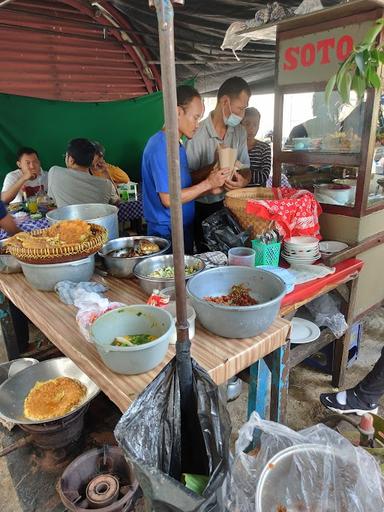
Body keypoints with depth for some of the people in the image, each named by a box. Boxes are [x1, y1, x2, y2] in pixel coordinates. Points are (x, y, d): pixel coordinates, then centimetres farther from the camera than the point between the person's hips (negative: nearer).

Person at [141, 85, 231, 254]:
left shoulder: (179, 145, 12)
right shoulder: (160, 146, -18)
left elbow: (184, 190, 11)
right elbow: (168, 199, -22)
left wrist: (210, 186, -4)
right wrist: (207, 183, -17)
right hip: (167, 233, -9)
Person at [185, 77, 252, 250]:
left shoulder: (240, 132, 4)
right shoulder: (197, 133, -16)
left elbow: (246, 169, 5)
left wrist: (243, 180, -18)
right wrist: (214, 167, -30)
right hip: (203, 210, -5)